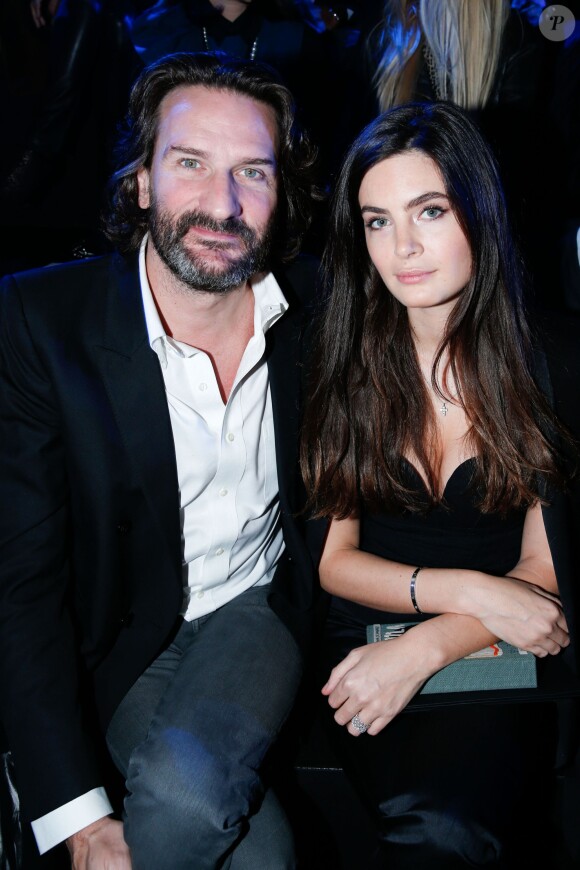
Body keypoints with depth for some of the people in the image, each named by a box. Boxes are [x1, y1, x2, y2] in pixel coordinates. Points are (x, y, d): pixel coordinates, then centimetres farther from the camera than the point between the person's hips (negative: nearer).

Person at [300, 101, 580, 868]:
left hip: (497, 661, 0)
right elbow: (333, 559, 2)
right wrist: (468, 590, -13)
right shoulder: (341, 366, 2)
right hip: (366, 640, 1)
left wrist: (423, 650, -15)